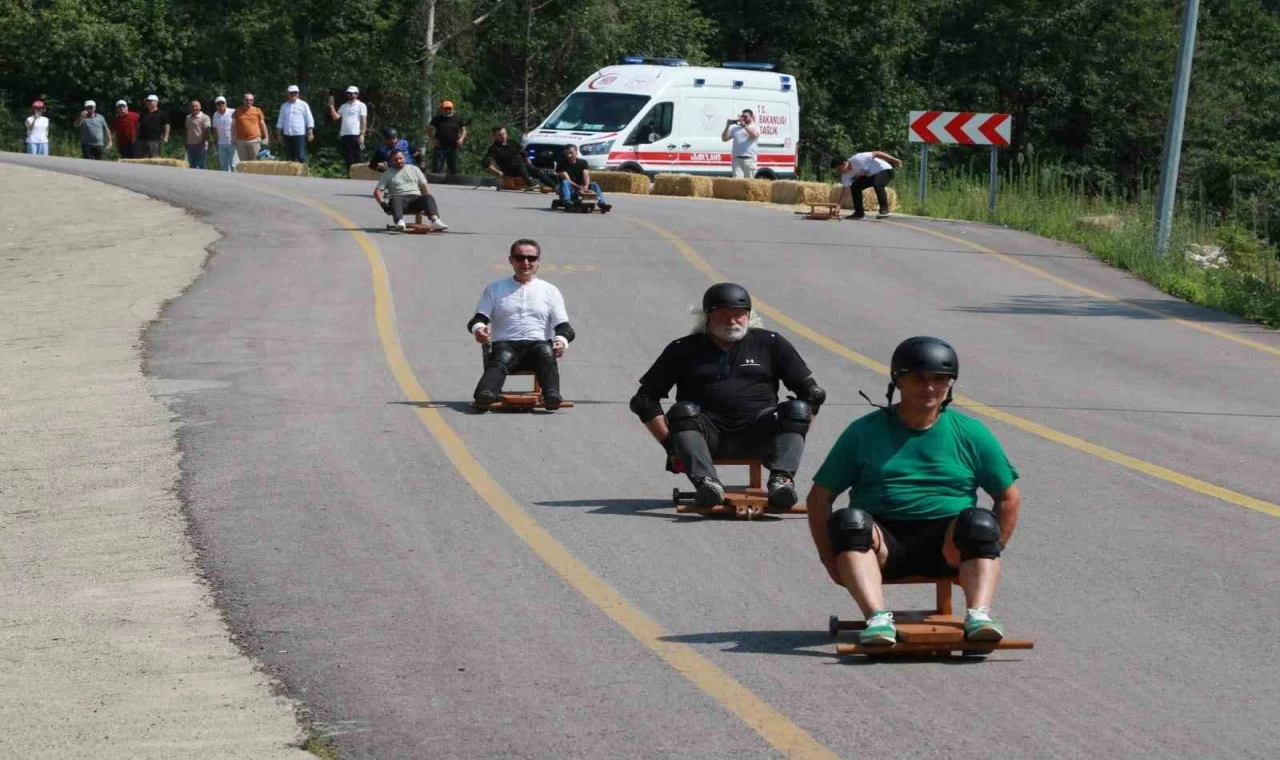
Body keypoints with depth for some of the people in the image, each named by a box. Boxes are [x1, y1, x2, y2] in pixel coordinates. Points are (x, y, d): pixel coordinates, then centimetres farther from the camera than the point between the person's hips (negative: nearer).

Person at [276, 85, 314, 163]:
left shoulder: (303, 105, 3)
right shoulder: (284, 106, 14)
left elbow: (309, 119, 1)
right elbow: (280, 121, 19)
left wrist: (310, 133, -6)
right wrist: (280, 134, 15)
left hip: (299, 134, -4)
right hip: (287, 135, 4)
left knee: (301, 157, -8)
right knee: (289, 157, 6)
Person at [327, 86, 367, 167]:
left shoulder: (361, 106, 3)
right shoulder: (344, 106, 19)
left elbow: (364, 121, -3)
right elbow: (336, 117, 10)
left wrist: (362, 135, -12)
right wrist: (331, 106, -3)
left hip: (355, 135, -6)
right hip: (344, 135, 6)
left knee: (356, 158, -6)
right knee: (347, 158, 6)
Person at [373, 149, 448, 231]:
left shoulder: (414, 169, 22)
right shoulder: (387, 174, 16)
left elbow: (424, 187, 18)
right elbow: (377, 191, 10)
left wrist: (429, 202, 2)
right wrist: (383, 203, -9)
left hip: (416, 198, 2)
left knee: (429, 197, -30)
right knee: (395, 199, -38)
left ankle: (435, 221, -53)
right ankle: (400, 222, -64)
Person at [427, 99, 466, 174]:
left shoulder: (457, 118, 6)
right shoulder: (437, 118, 2)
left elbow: (463, 130, 14)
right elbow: (429, 129, 6)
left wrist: (461, 139, -5)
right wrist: (433, 140, -7)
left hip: (453, 148, 2)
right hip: (440, 147, -2)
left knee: (454, 170, 7)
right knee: (437, 170, -6)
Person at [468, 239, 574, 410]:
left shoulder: (550, 291, 20)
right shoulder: (495, 288, 21)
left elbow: (564, 326, 12)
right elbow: (479, 319, 12)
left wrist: (561, 340, -14)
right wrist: (478, 328, -15)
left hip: (539, 343, 1)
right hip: (505, 345, -1)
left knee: (546, 352, -36)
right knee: (502, 358, -36)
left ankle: (552, 394, -58)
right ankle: (485, 394, -64)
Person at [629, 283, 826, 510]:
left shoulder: (770, 344, 15)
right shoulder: (684, 350, 14)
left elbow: (813, 394, 14)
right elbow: (644, 400, 12)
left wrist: (792, 438, 1)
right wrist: (670, 442, -1)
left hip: (756, 435, 1)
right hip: (707, 435, -1)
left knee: (795, 410, -25)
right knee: (682, 412, -30)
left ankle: (782, 479, -44)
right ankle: (706, 482, -49)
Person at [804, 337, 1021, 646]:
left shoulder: (971, 434, 12)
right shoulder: (865, 432, 9)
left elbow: (1009, 499, 16)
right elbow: (820, 498, 9)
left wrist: (987, 551, 3)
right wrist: (830, 559, -2)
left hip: (946, 544, 1)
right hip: (882, 543, 0)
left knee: (980, 523, -30)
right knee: (850, 521, -32)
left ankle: (979, 615, -46)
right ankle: (877, 619, -48)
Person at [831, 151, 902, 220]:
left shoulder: (857, 160, -30)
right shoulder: (845, 175, -6)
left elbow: (876, 153, -28)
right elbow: (845, 190, -2)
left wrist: (893, 160, -29)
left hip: (885, 170, -8)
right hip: (871, 175, 8)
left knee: (877, 184, -35)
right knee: (854, 187, 0)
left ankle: (884, 209, -27)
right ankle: (859, 212, 7)